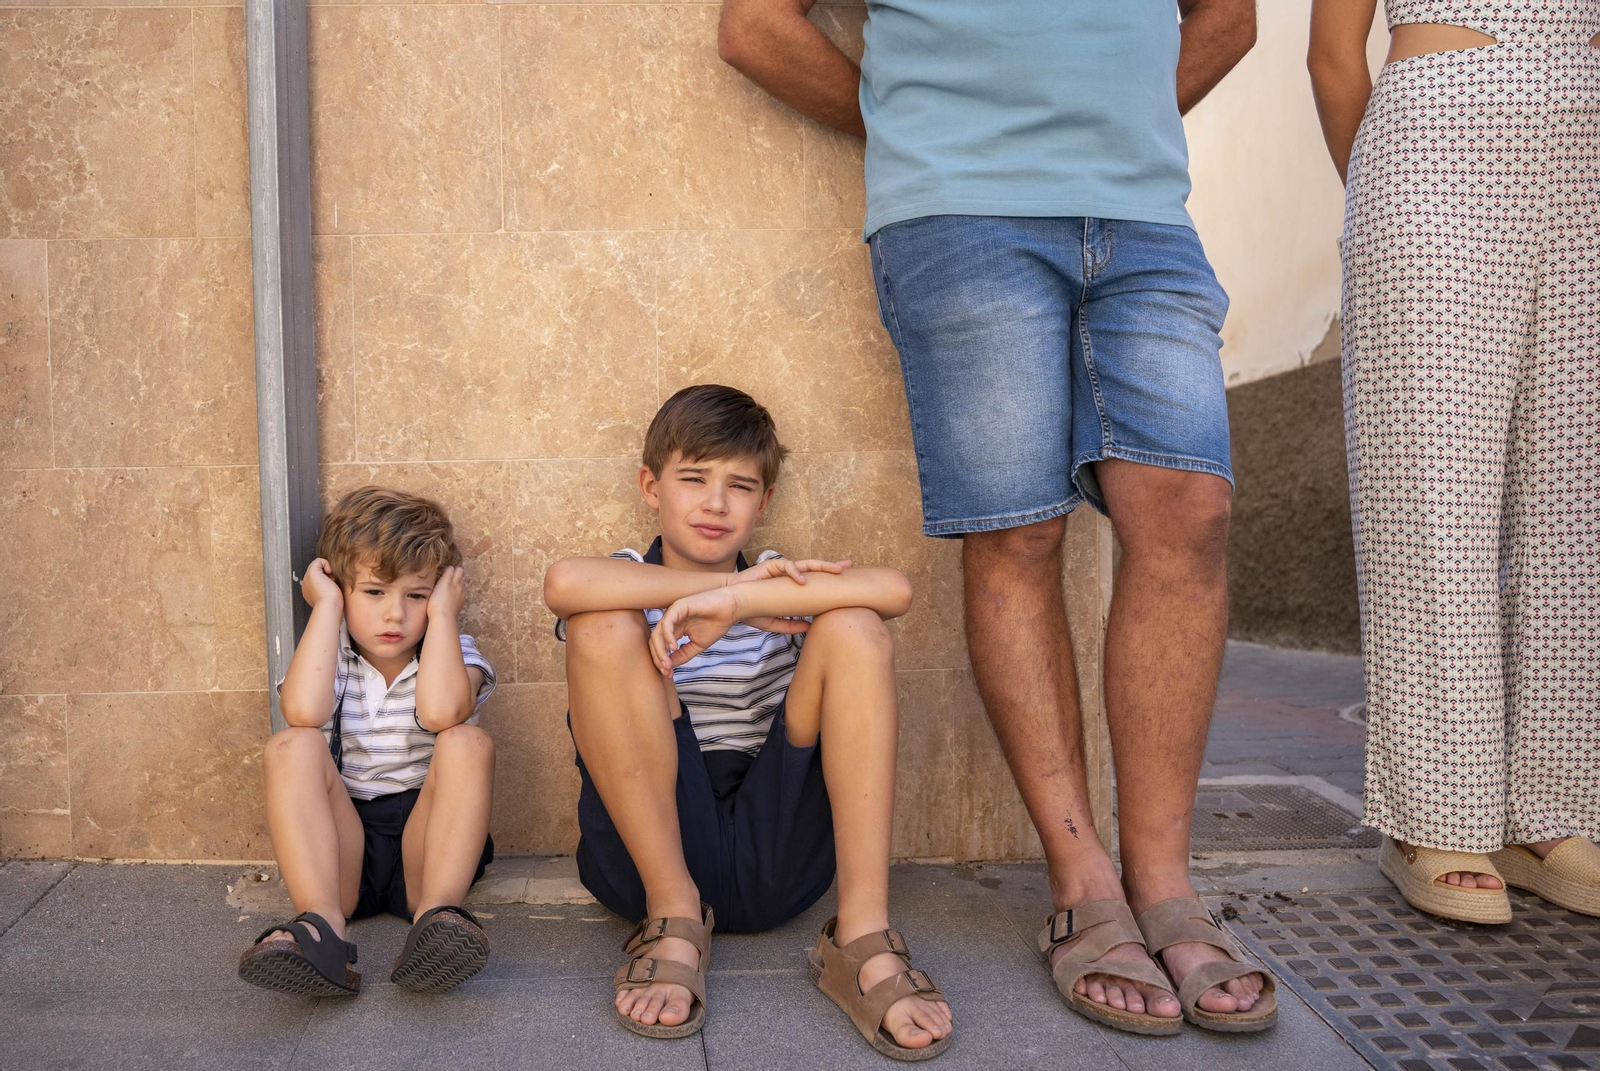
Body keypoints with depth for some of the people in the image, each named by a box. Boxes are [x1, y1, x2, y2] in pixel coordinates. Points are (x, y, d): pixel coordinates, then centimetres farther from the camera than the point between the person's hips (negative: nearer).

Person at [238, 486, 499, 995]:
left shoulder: (452, 650, 2)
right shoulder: (327, 651, 6)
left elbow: (440, 711, -25)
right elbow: (304, 712, -22)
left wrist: (442, 612, -13)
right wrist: (327, 607, -11)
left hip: (428, 841, -1)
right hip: (339, 845, 1)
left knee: (468, 743, -24)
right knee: (291, 747, -22)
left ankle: (438, 915, -39)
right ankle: (322, 926, -39)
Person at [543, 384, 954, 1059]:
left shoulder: (781, 589, 12)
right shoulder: (628, 589, 7)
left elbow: (893, 590, -13)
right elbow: (563, 582, -23)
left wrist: (736, 601, -22)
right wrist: (740, 590, -17)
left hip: (772, 855, 2)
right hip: (649, 849, -1)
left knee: (855, 630, -14)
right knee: (605, 628, -19)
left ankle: (863, 938, -20)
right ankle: (676, 918, -17)